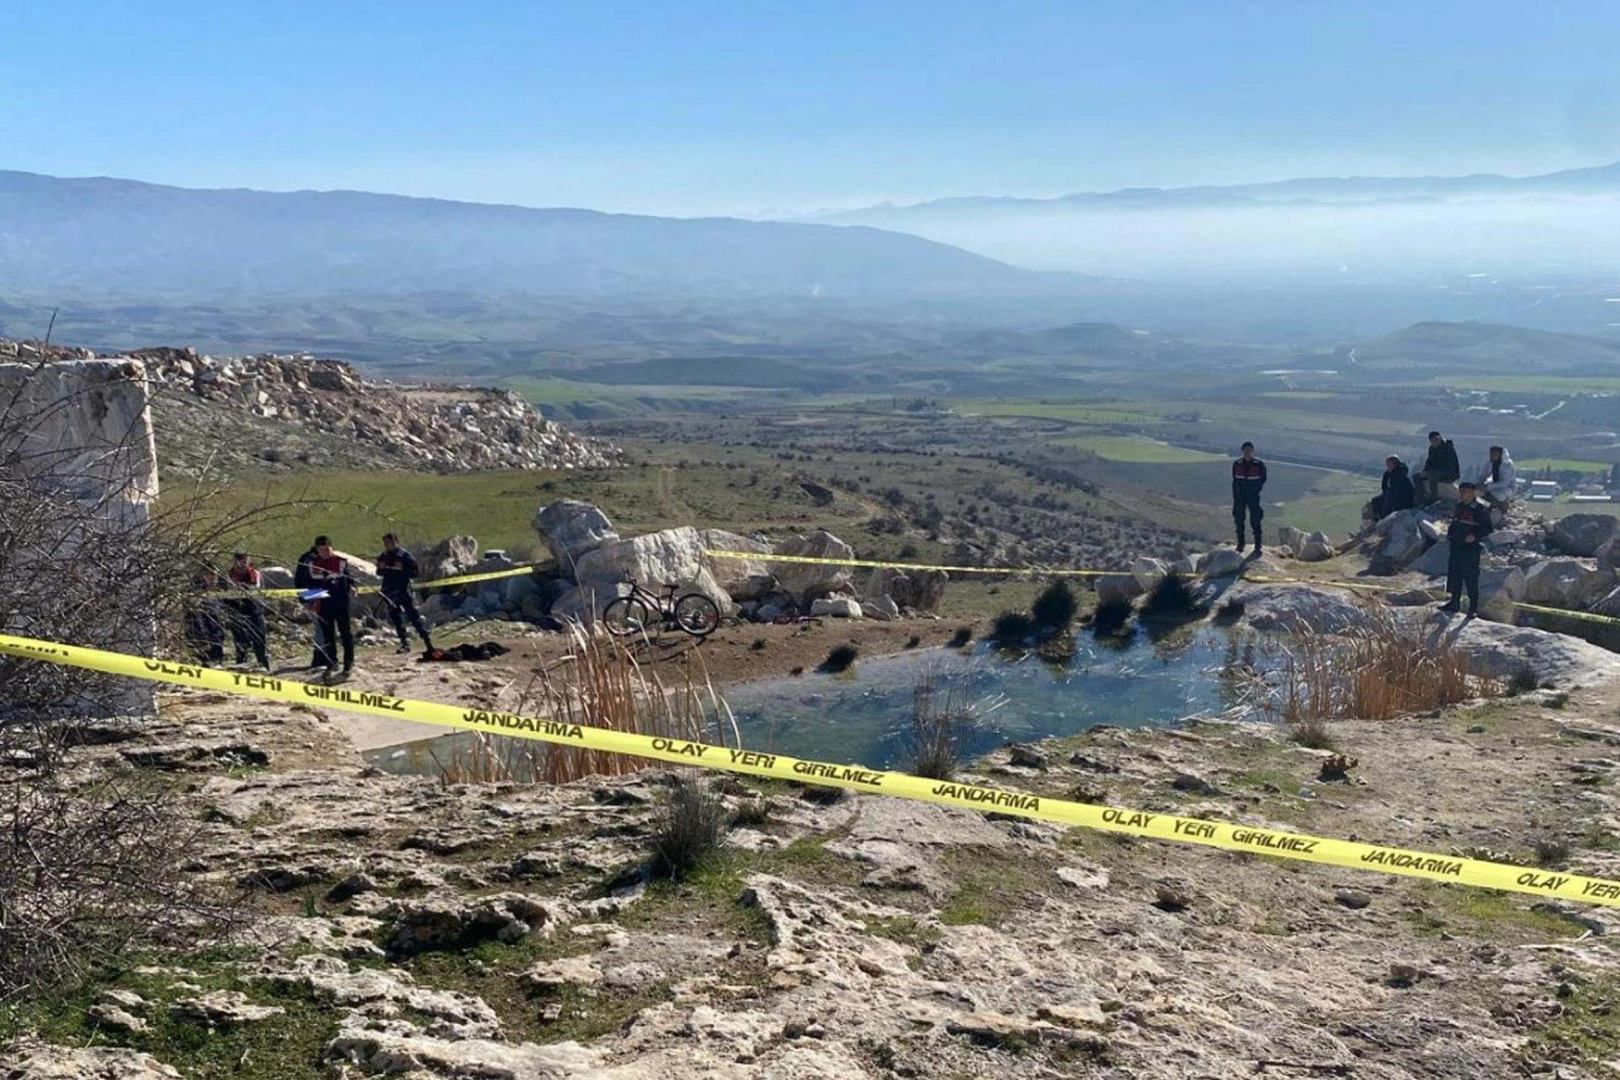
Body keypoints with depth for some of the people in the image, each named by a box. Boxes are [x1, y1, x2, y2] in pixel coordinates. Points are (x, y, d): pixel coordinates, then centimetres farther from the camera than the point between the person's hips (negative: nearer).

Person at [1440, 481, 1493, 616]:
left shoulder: (1479, 509, -11)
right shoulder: (1459, 507, 12)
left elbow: (1487, 528, -11)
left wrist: (1475, 536, -23)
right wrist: (1449, 534, 11)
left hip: (1471, 547, -8)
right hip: (1457, 546, 8)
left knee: (1471, 577, -4)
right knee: (1454, 575, 12)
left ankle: (1474, 606, 5)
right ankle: (1454, 603, 23)